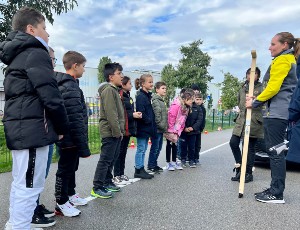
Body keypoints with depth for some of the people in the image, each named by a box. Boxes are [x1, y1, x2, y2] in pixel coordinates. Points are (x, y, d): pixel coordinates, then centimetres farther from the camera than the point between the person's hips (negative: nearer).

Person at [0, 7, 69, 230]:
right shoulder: (36, 53, -9)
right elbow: (50, 96, -18)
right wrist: (62, 127, -5)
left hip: (18, 128, 10)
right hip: (33, 130, -10)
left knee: (20, 184, 19)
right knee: (30, 186, -2)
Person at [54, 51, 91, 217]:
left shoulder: (66, 85, 13)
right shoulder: (70, 87, -20)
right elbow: (76, 120, -26)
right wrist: (84, 146, -23)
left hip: (69, 138, 10)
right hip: (71, 139, -10)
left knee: (71, 167, 22)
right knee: (65, 170, 4)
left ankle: (70, 194, 40)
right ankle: (61, 204, 21)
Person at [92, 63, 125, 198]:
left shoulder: (114, 90, 19)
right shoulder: (108, 90, -14)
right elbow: (110, 113, -21)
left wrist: (120, 131, 17)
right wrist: (117, 131, -19)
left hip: (115, 132, 10)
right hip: (110, 132, -10)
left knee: (112, 158, 16)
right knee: (105, 160, -4)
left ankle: (107, 182, 28)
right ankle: (97, 188, 5)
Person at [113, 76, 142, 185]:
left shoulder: (128, 96, 16)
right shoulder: (119, 96, -14)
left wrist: (136, 114, 3)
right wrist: (132, 115, -17)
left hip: (128, 128, 9)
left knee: (123, 152, 14)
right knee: (119, 152, -1)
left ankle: (122, 174, 24)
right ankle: (117, 176, 9)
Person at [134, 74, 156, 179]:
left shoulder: (147, 96, 15)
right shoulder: (140, 96, -14)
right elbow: (141, 112, -22)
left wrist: (152, 123, 8)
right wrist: (149, 121, -13)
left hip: (147, 128, 9)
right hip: (142, 128, -9)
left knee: (143, 149, 14)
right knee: (141, 149, -1)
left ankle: (141, 169, 23)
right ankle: (138, 171, 10)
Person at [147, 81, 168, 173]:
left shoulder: (161, 100, 17)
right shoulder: (156, 101, -14)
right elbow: (156, 116, -21)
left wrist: (165, 127, 14)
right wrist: (163, 126, -15)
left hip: (161, 129, 10)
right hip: (157, 129, -10)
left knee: (158, 148, 15)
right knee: (155, 148, -1)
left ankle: (154, 164, 26)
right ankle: (151, 166, 11)